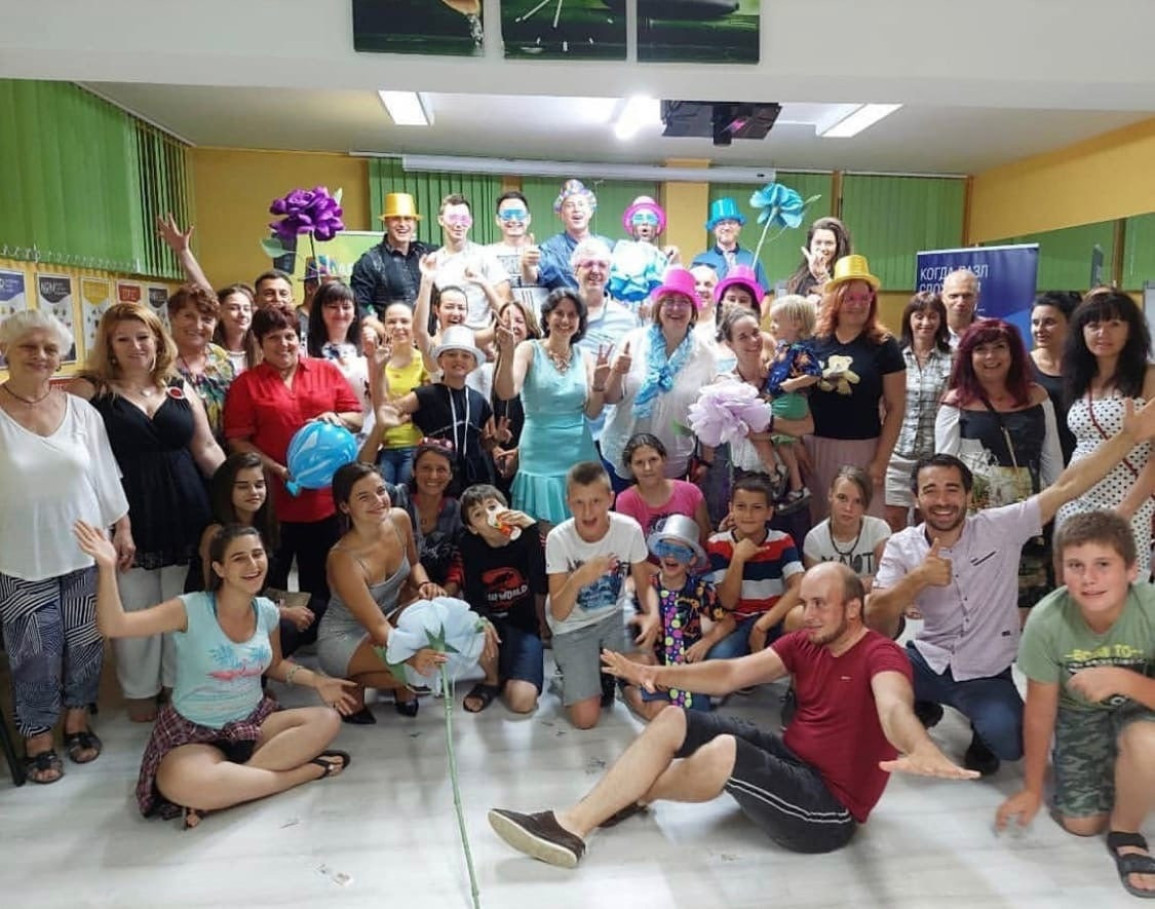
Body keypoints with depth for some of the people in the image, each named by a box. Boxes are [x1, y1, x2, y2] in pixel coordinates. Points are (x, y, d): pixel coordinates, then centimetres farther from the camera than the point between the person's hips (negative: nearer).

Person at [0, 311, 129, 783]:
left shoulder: (81, 411, 2)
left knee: (85, 644, 13)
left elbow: (106, 477, 7)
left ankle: (77, 721, 32)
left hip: (85, 552, 3)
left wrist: (123, 528, 6)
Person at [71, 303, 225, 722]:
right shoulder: (90, 389, -4)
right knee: (136, 610, 8)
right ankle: (140, 691, 27)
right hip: (129, 519, -3)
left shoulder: (180, 389, 7)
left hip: (185, 515, 3)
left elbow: (206, 449, 9)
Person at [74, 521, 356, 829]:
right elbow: (114, 626, -28)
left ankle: (223, 790, -21)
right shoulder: (191, 610, -18)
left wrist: (316, 680, 0)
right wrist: (107, 568, -40)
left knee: (327, 720, -18)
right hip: (194, 732, -5)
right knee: (179, 783, -38)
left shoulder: (266, 611, -3)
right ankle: (304, 770, -24)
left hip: (254, 720, 5)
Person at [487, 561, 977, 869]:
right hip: (791, 761, 8)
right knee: (673, 720, -3)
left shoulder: (881, 654, -15)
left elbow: (893, 706, -38)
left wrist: (919, 749, -62)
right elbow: (730, 673, -3)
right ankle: (573, 822, -10)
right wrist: (658, 673, -17)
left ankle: (634, 797, -2)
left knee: (725, 750, -32)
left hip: (828, 809, -8)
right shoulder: (804, 644, 6)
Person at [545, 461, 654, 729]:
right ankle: (572, 677, 19)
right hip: (573, 627, -1)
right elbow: (558, 613, -21)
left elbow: (644, 586, -5)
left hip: (615, 616, 2)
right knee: (586, 718, -11)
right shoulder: (558, 538, -22)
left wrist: (653, 615, -28)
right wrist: (577, 580, -42)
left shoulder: (629, 529, -20)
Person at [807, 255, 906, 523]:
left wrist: (881, 461, -7)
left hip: (861, 448, -2)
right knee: (816, 524, 8)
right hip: (815, 446, 2)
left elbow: (895, 408, -2)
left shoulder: (883, 345, -1)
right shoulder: (814, 340, 4)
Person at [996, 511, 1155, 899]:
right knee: (1081, 824, -3)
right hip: (1078, 711, 1)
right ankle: (1111, 771, 32)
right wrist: (1032, 789, -5)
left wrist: (1123, 681, -43)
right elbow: (1040, 712, -14)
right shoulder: (1046, 621, -28)